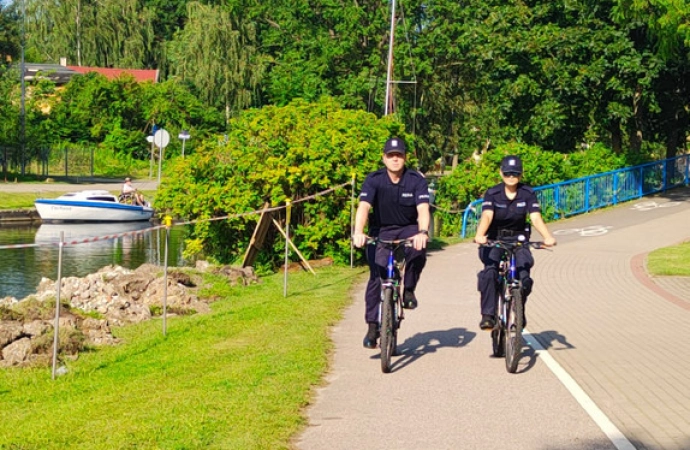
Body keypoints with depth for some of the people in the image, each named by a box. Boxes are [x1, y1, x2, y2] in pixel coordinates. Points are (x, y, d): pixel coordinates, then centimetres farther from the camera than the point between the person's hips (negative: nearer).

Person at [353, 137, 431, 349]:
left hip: (408, 230, 0)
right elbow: (363, 207, -25)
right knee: (376, 275, -14)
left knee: (418, 250, -33)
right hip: (381, 231, 0)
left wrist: (422, 232, -44)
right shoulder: (374, 180, -12)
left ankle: (409, 291, -8)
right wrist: (358, 232, -43)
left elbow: (423, 209, -24)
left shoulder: (417, 180, -12)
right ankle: (372, 326, -5)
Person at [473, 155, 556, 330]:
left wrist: (548, 236, -37)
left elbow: (536, 218, -17)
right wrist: (480, 235, -45)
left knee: (524, 277, -19)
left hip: (518, 240, 1)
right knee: (490, 272, -30)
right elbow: (487, 216, -24)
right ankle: (488, 315, -25)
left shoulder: (528, 194, -4)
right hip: (494, 240, -1)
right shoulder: (492, 193, -7)